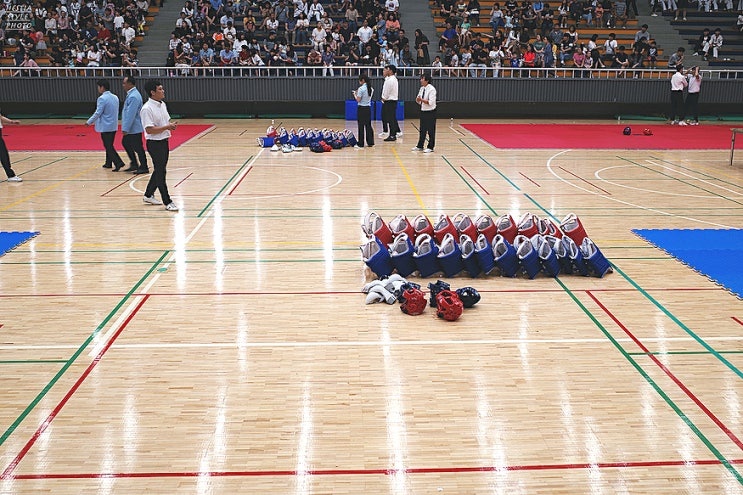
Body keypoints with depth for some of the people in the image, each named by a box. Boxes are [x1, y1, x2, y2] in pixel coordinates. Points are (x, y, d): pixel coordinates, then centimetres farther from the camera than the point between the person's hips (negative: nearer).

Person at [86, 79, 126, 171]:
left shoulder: (102, 98, -15)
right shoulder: (115, 97, 9)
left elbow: (98, 113, -16)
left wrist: (89, 122, -7)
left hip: (105, 127, -8)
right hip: (114, 126, 8)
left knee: (108, 146, -4)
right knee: (109, 145, 17)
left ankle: (118, 163, -15)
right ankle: (108, 163, 25)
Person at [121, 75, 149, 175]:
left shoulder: (133, 97, -22)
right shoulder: (131, 94, 10)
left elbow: (131, 114, -24)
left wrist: (125, 129, -22)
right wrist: (125, 128, 20)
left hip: (134, 128, -11)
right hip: (131, 128, 11)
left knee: (138, 147, -1)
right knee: (125, 143, 20)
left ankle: (144, 167, 9)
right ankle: (134, 164, 27)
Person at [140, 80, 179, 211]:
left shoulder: (162, 105, 9)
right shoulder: (147, 109, -18)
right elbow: (149, 130, -23)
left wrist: (171, 125, 0)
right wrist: (167, 127, -22)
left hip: (164, 141, 9)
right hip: (154, 144, -9)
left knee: (159, 170, 18)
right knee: (160, 172, -3)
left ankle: (148, 195, 33)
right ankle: (167, 202, 3)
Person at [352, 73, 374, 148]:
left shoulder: (361, 89, -14)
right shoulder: (371, 88, 8)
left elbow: (358, 100, -15)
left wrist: (355, 94, 5)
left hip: (361, 108, -6)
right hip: (368, 108, 6)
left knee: (361, 126, -1)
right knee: (368, 125, 11)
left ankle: (360, 144, 2)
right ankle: (370, 142, 13)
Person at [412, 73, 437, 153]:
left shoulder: (431, 89, -15)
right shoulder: (422, 89, 8)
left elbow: (430, 102, -22)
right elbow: (419, 100, 13)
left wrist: (421, 99, -25)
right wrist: (418, 100, -9)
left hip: (430, 112, -7)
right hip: (423, 111, 7)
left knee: (430, 130, 0)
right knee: (422, 130, 14)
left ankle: (430, 147, 9)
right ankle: (420, 146, 22)